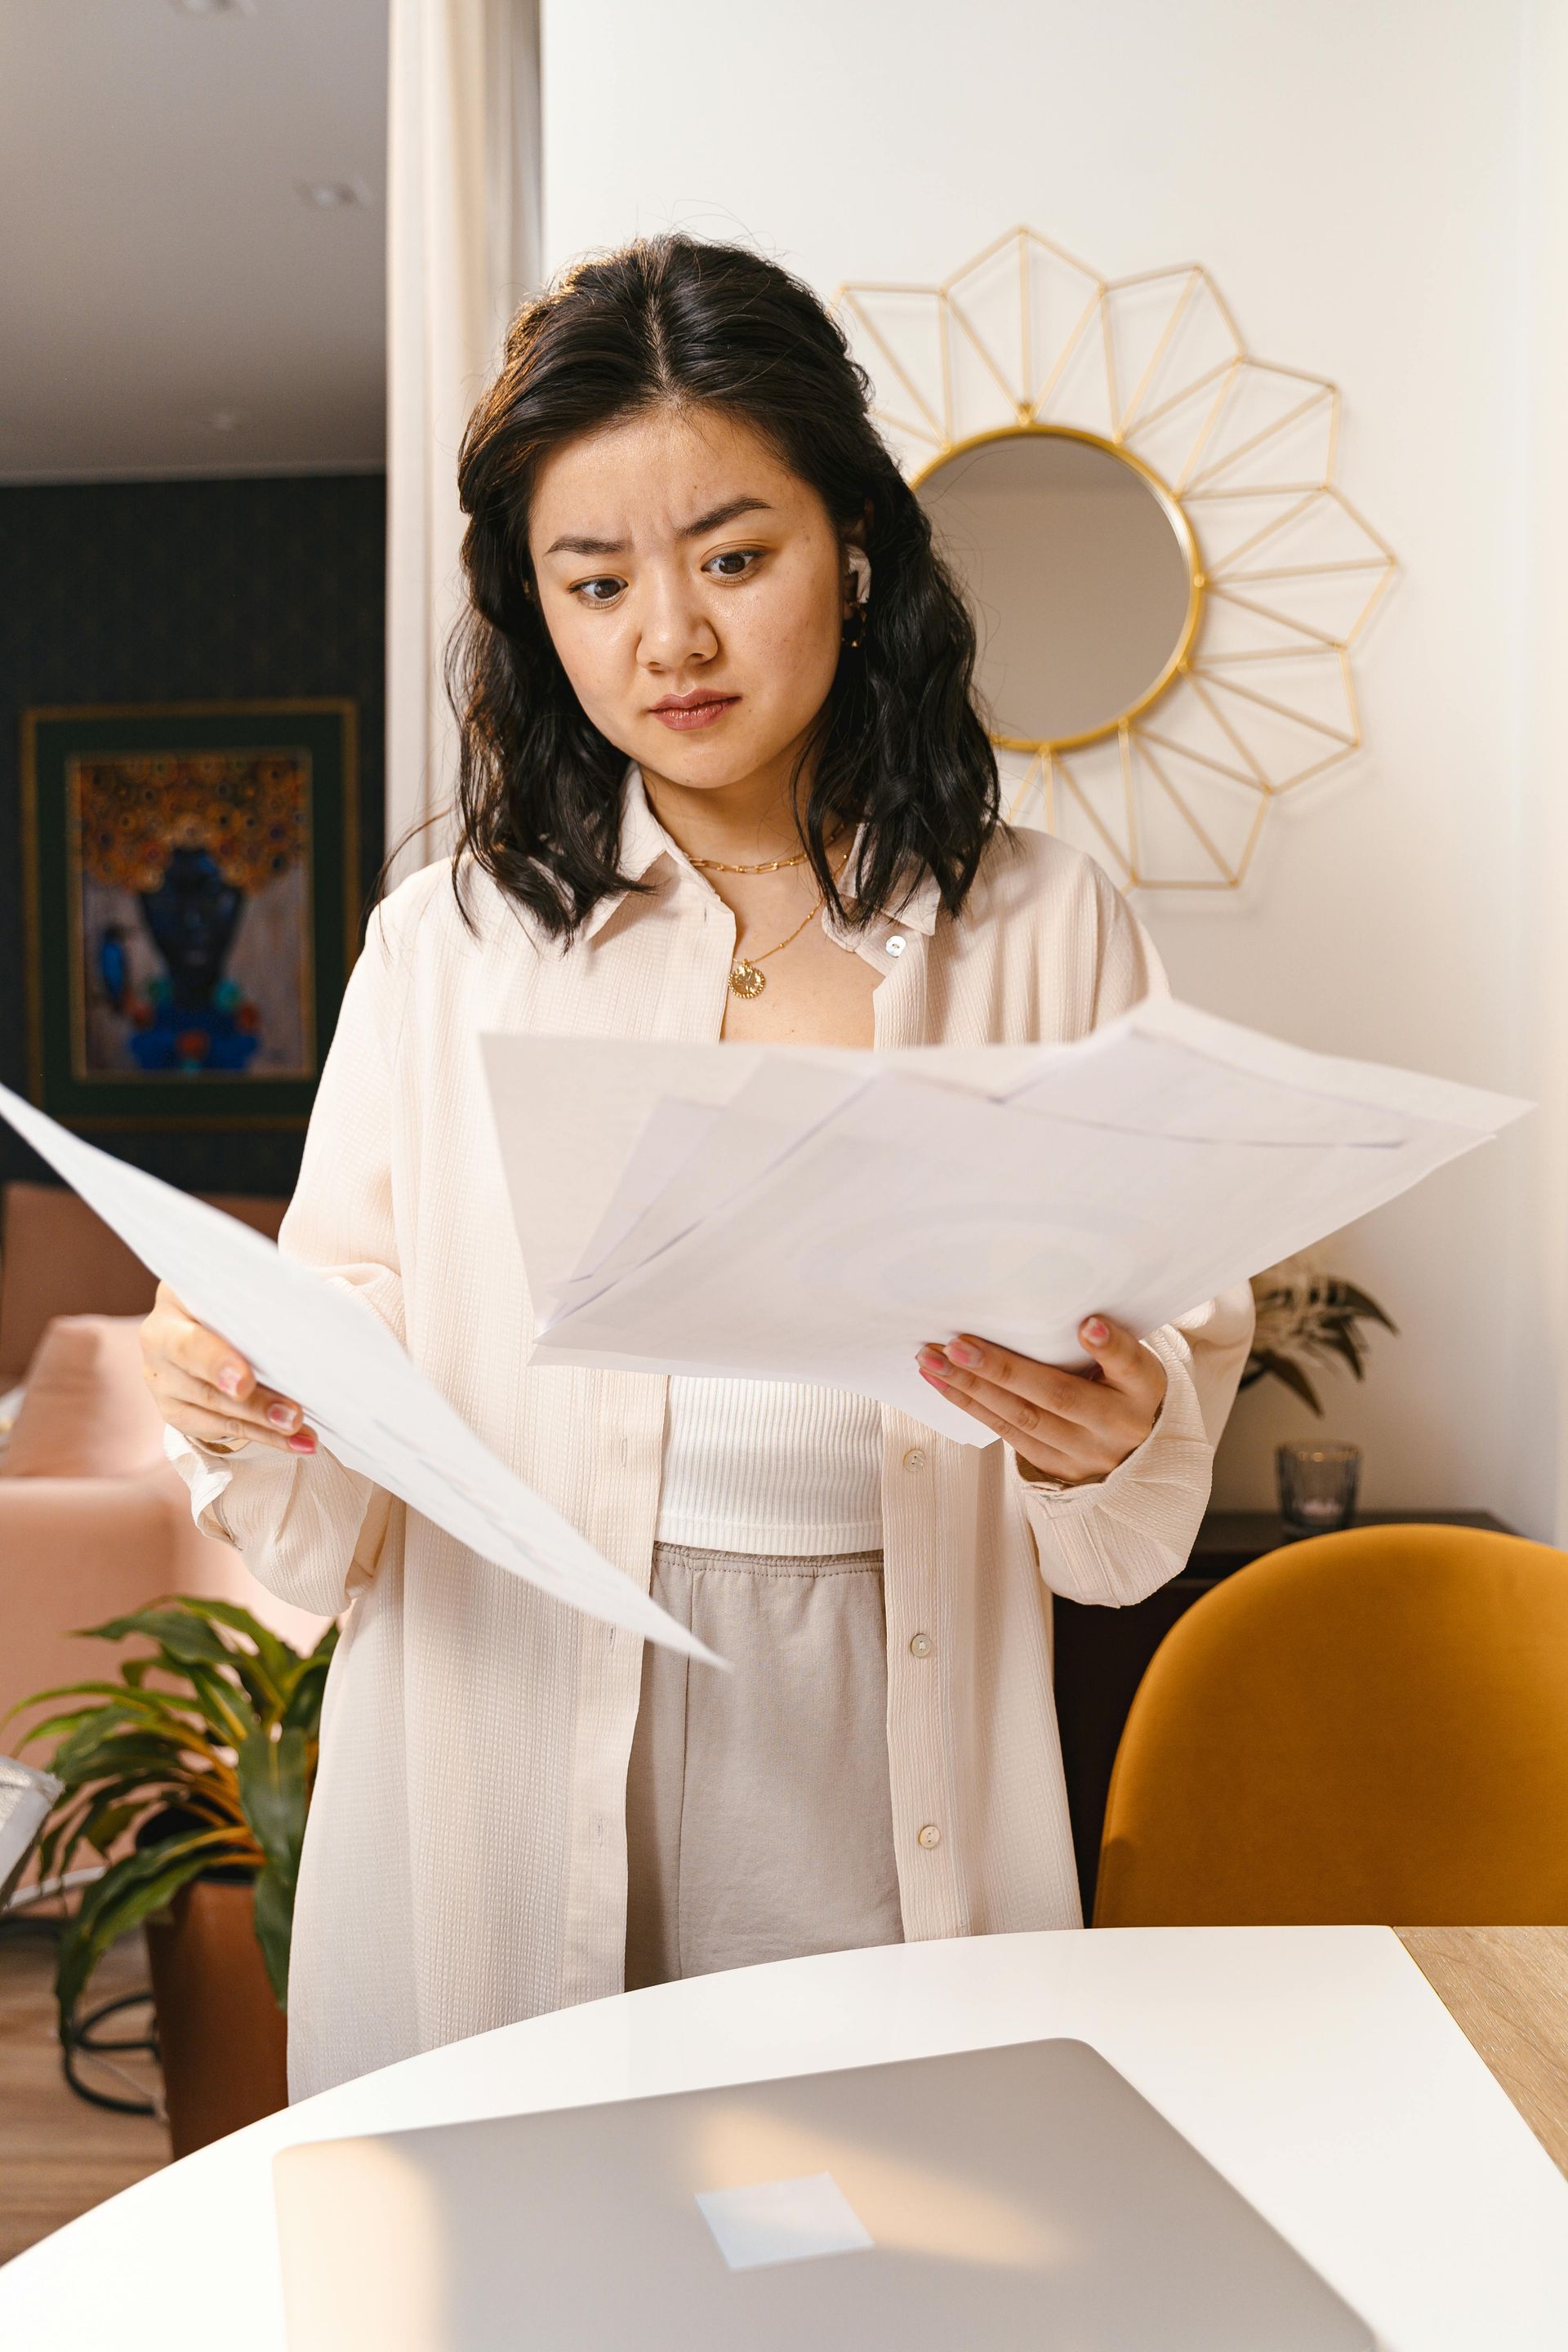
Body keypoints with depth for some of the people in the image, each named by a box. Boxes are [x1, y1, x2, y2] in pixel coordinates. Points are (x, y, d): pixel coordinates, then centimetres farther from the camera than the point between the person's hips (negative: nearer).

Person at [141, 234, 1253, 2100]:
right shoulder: (454, 939, 0)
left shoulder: (1042, 929, 0)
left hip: (883, 1783, 0)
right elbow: (340, 1523, 0)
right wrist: (244, 1415, -20)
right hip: (509, 1759, 1)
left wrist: (1110, 1444, -18)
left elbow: (1140, 1533, 2)